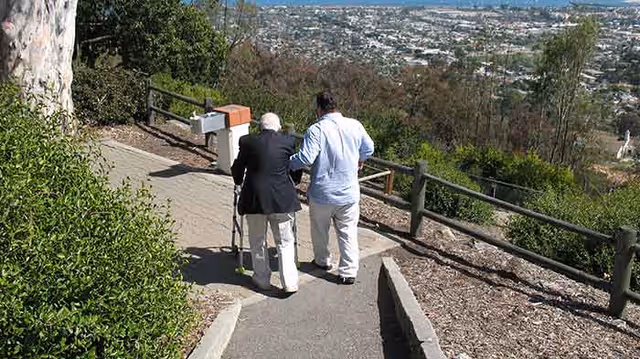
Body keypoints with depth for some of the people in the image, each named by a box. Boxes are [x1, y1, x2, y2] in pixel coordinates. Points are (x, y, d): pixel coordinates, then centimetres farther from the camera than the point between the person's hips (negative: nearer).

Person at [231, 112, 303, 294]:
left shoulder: (247, 142, -3)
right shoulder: (288, 141, -1)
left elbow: (237, 168, 8)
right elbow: (296, 167, 9)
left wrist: (239, 182, 28)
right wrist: (293, 183, 28)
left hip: (254, 198, 0)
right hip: (282, 199, 0)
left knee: (258, 242, 17)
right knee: (285, 242, 11)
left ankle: (262, 279, 27)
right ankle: (290, 283, 8)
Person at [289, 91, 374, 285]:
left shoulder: (316, 130, -18)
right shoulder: (355, 125, -2)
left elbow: (305, 158, -25)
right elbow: (368, 149, 11)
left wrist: (287, 164, -8)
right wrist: (359, 161, 31)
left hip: (322, 193, -3)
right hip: (349, 192, 3)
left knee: (320, 229, 20)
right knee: (348, 232, 11)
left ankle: (323, 260, 38)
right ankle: (349, 272, 11)